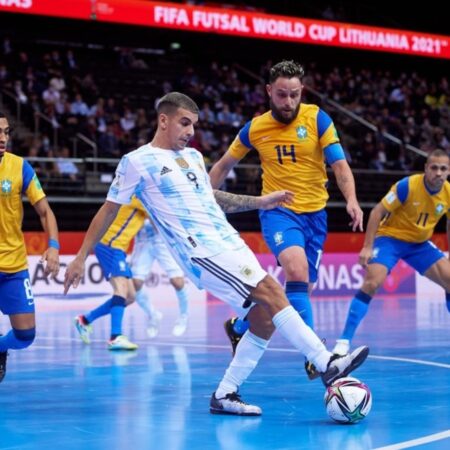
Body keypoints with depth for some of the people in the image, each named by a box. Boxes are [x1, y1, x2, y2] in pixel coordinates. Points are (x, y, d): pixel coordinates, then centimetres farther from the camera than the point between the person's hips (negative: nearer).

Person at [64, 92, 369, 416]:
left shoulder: (194, 156, 20)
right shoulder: (137, 162, 0)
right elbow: (109, 209, 5)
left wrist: (259, 202, 29)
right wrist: (81, 258, 5)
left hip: (229, 243, 8)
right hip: (199, 251, -8)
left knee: (265, 316, -2)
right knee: (270, 291, -21)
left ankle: (225, 395, 7)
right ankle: (326, 365, -23)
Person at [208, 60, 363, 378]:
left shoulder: (317, 119, -4)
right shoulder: (254, 128, -1)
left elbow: (339, 163, -10)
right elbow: (224, 166, 14)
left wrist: (352, 200, -27)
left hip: (315, 213, 2)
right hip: (278, 211, -2)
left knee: (300, 291, 8)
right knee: (297, 271, -29)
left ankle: (239, 327, 32)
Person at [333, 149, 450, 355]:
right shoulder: (408, 185, -23)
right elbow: (378, 211, -19)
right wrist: (367, 246, -24)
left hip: (420, 243, 5)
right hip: (390, 237, -5)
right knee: (372, 283, -24)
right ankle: (344, 341, -21)